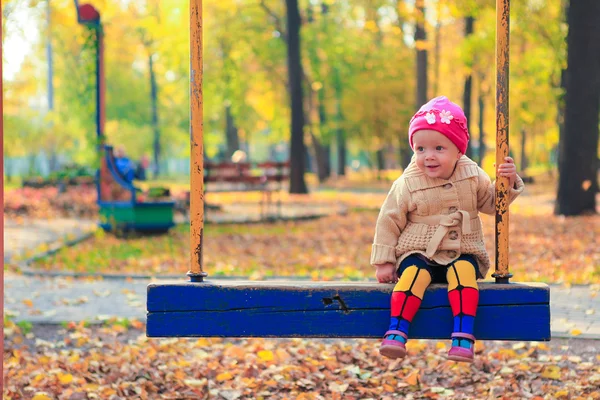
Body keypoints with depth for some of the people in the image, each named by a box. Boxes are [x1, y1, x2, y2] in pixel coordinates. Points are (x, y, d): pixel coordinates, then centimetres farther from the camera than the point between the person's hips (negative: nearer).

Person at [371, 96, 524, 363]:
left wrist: (508, 183, -2)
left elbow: (491, 203, 18)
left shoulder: (471, 177, 3)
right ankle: (396, 333, -35)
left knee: (464, 271, -32)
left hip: (462, 254, 1)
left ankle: (464, 335, -37)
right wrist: (384, 262, -2)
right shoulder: (407, 185, -5)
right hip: (418, 253, -1)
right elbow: (389, 222, 1)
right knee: (414, 274, -33)